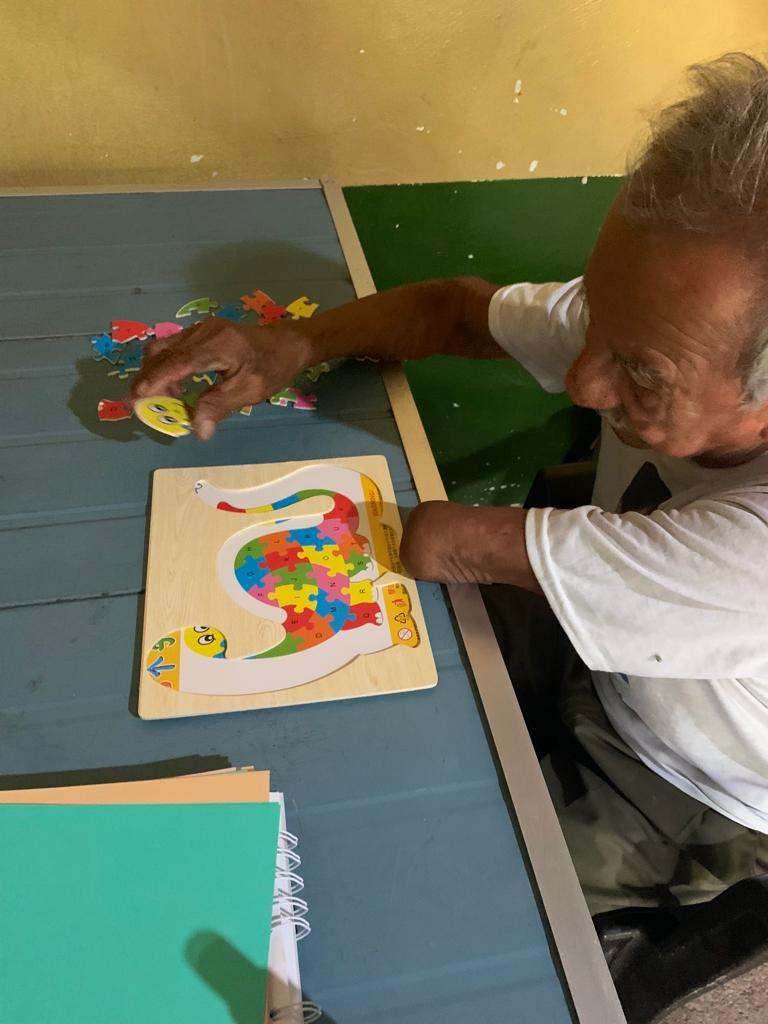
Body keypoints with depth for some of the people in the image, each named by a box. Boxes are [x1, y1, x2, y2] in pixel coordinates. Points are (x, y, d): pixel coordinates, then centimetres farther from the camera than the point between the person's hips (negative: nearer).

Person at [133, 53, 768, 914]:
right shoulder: (654, 325, -23)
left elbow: (437, 545, -36)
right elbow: (459, 309, -10)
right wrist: (293, 344, -26)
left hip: (689, 809, -4)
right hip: (588, 652, 5)